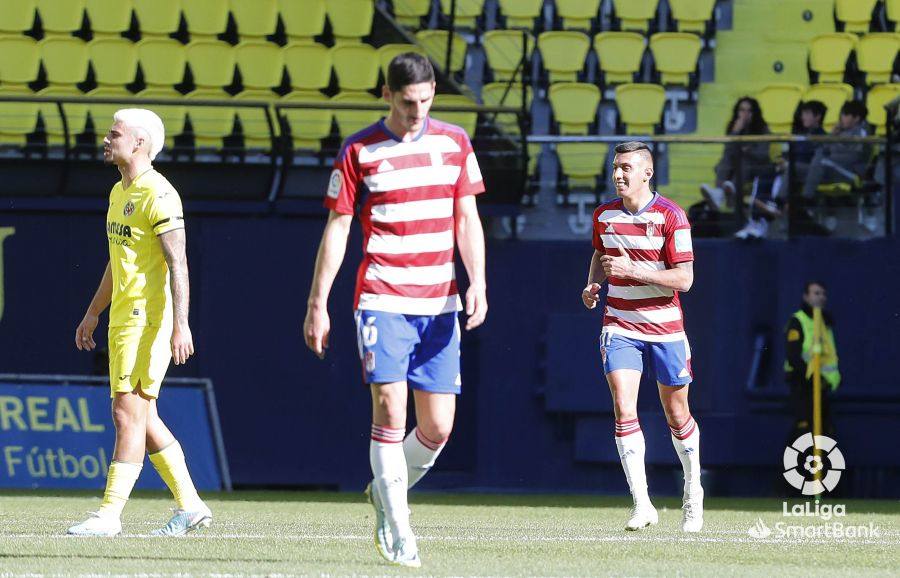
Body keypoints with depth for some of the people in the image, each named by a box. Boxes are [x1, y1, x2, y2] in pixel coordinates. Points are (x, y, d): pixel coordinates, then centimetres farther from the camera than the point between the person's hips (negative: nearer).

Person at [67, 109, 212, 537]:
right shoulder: (119, 192, 17)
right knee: (141, 417, 10)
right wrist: (93, 313, 28)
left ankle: (109, 514, -10)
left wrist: (180, 324, -25)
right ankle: (190, 506, 16)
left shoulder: (158, 195, -13)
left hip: (148, 319, -10)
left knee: (129, 413, -10)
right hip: (123, 319, 10)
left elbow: (178, 264, -18)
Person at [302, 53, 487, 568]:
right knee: (391, 409, -15)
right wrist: (318, 304, 0)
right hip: (382, 301, -3)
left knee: (437, 428, 1)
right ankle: (398, 530, -8)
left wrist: (478, 282, -3)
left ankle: (387, 493, 28)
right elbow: (337, 230, 2)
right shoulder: (359, 152, -1)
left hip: (439, 304, 3)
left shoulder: (454, 143, 8)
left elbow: (467, 219, 11)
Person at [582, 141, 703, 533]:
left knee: (677, 416, 8)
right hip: (619, 327, 2)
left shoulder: (670, 217, -11)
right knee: (623, 407, -16)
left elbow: (684, 279, -15)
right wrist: (593, 283, 4)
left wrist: (633, 270, -25)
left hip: (665, 330, -2)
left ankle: (692, 491, 33)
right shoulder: (604, 215, 3)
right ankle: (641, 504, -16)